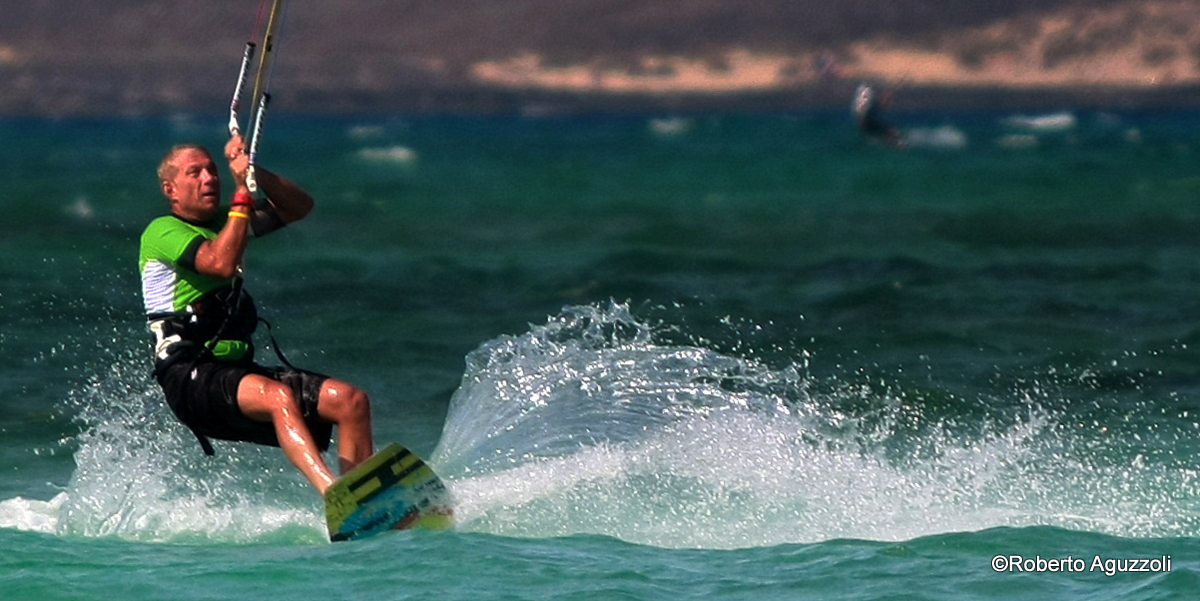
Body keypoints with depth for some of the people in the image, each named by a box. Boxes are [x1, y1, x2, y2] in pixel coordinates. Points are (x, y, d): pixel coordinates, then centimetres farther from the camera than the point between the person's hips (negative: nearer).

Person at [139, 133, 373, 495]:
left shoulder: (225, 223, 21)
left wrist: (254, 172, 3)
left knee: (350, 401, -10)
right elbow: (221, 263, -21)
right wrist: (243, 191, -15)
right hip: (190, 378, -8)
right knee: (278, 397, -37)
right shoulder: (162, 232, -4)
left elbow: (299, 206, 17)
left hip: (238, 368, 8)